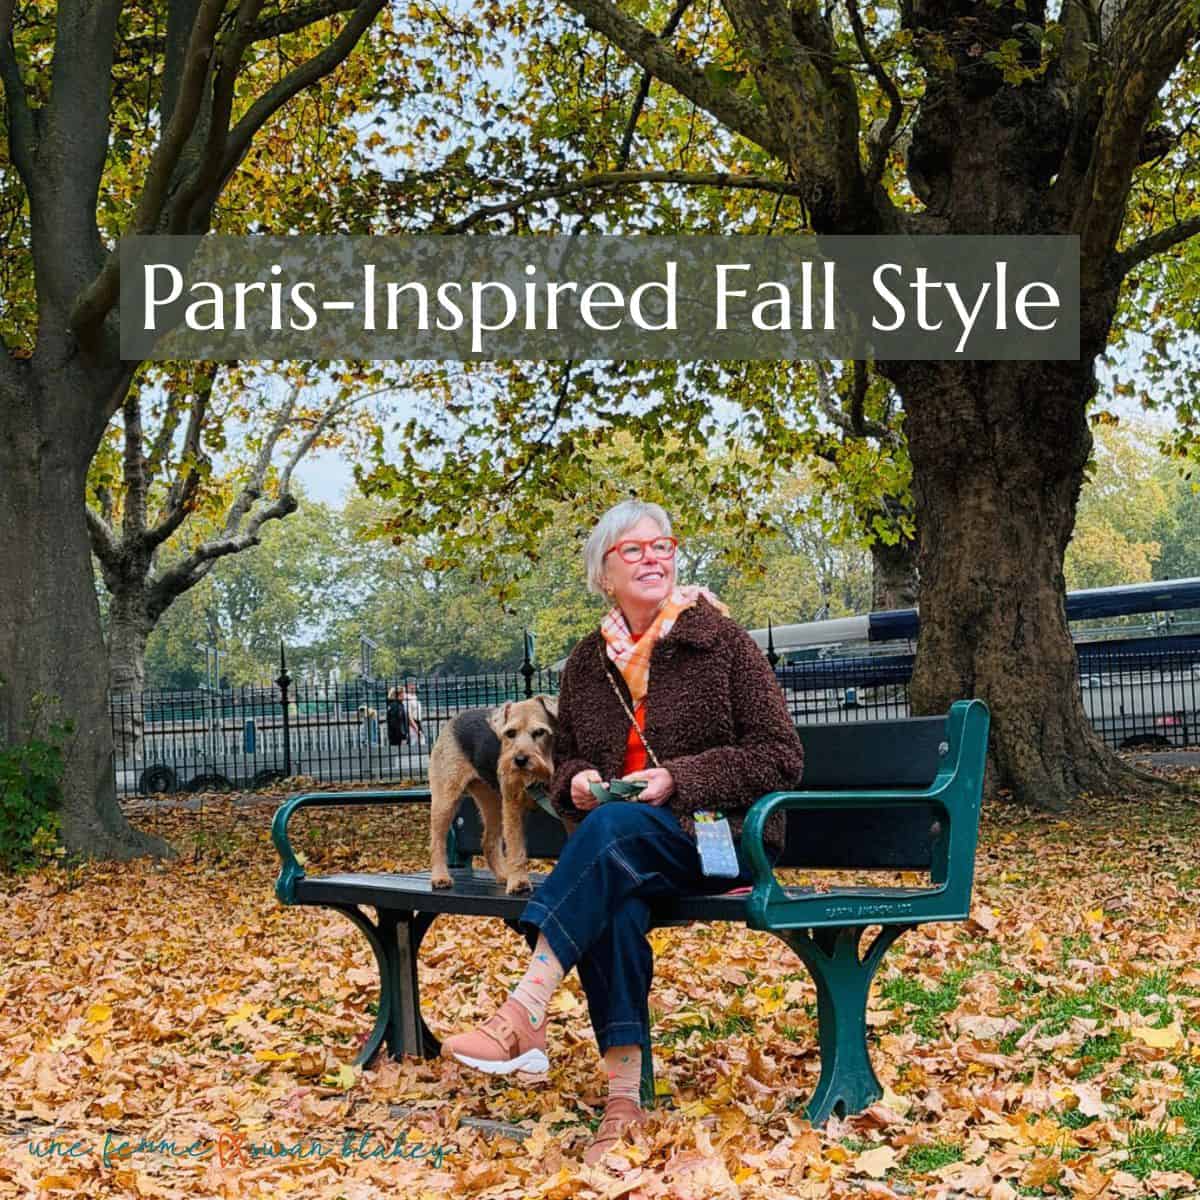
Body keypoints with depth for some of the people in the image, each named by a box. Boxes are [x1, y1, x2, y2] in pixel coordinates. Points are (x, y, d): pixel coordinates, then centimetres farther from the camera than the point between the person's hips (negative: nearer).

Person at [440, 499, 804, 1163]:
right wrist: (577, 781, -2)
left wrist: (679, 780, -17)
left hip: (718, 841, -3)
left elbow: (781, 757, -5)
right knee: (612, 904, -35)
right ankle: (624, 1096, -33)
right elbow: (563, 763, 24)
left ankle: (523, 1017, -41)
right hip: (620, 855, 4)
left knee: (615, 826, -36)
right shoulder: (586, 664, 11)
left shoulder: (722, 640, -2)